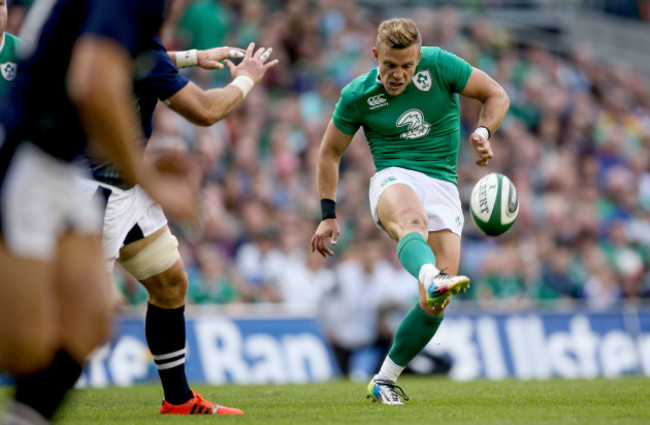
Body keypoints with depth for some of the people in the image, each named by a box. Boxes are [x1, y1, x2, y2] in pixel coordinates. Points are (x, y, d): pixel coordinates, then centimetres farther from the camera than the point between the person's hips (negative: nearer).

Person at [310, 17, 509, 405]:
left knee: (437, 303, -12)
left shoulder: (439, 64, -2)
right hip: (393, 179, -2)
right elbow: (330, 152, 12)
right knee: (411, 219, -42)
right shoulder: (356, 96, 0)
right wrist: (329, 215, 6)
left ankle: (385, 380, 3)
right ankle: (432, 279, -75)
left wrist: (484, 132, -14)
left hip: (442, 185, 2)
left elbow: (497, 95, 6)